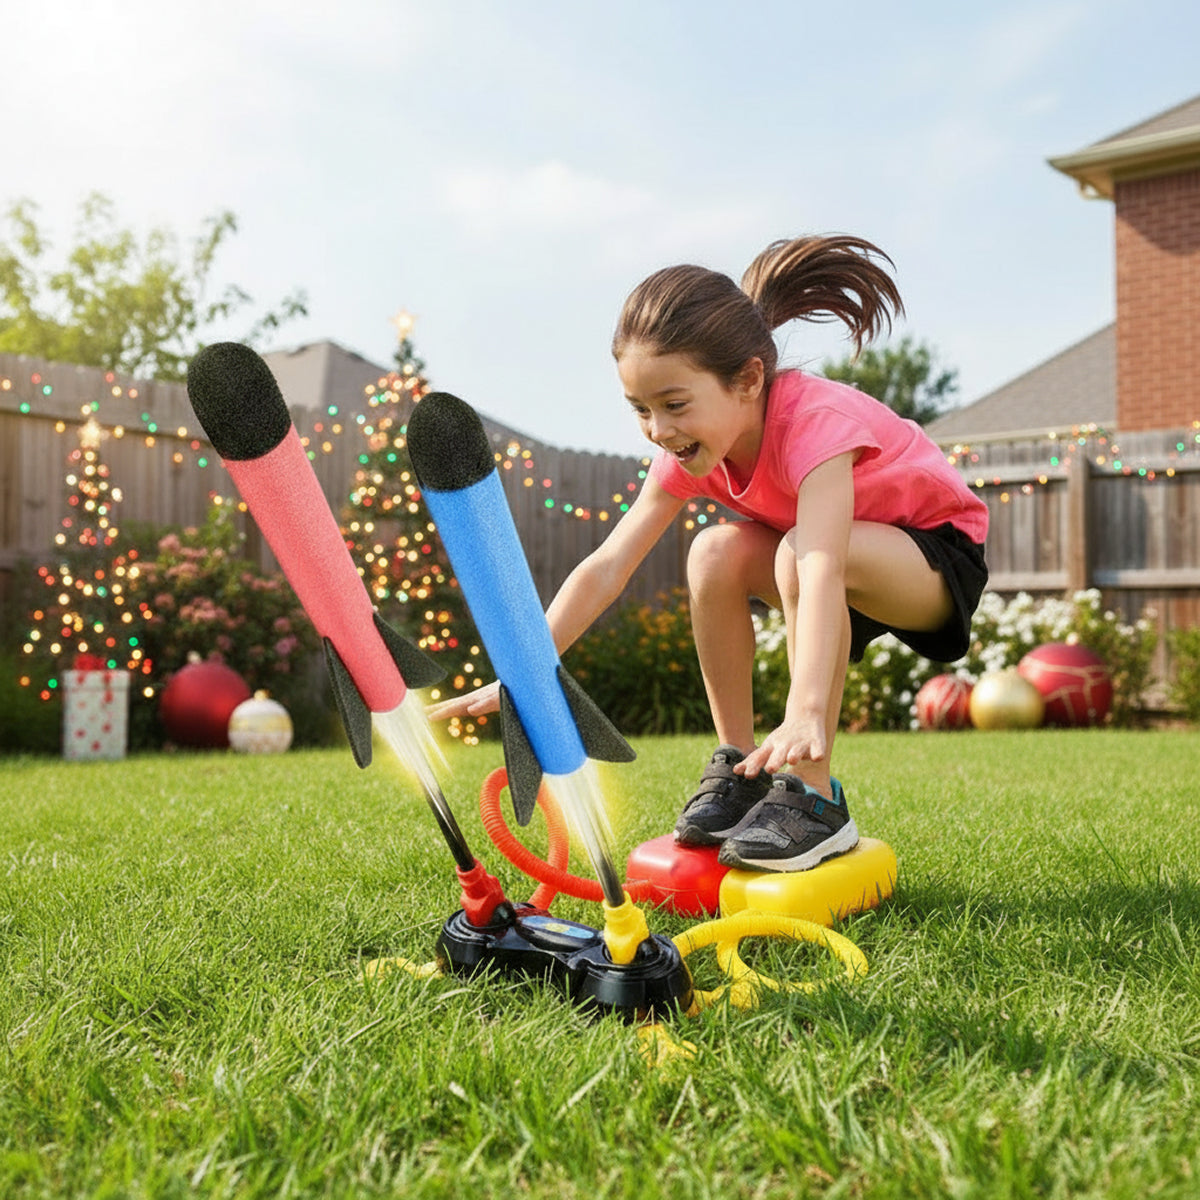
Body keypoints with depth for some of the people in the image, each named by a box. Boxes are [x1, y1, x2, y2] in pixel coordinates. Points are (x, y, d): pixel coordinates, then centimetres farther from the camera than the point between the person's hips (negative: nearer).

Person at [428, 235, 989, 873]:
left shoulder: (817, 420, -34)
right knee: (716, 554, -23)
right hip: (849, 567, 6)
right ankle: (737, 766, -9)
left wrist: (806, 713, -60)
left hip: (943, 556, -6)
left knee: (800, 554, -36)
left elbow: (821, 568, -48)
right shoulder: (692, 445, -13)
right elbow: (605, 567, -17)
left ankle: (814, 797, -27)